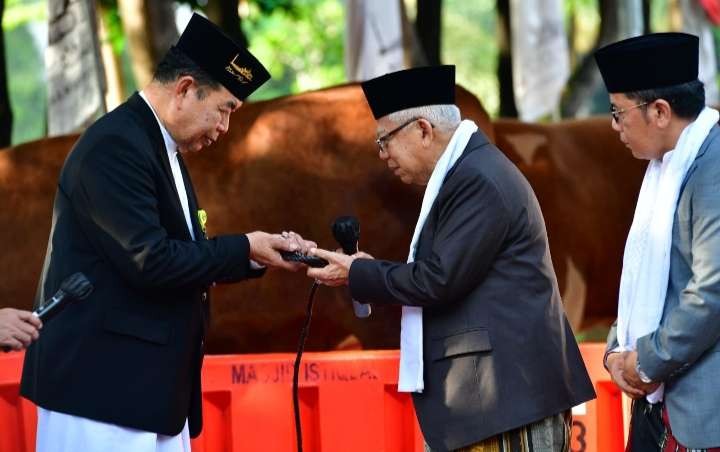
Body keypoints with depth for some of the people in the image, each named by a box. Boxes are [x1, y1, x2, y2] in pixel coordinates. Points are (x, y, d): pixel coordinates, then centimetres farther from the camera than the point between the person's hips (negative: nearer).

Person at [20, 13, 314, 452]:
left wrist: (260, 253, 7)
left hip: (152, 386, 10)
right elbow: (148, 261, -22)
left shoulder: (163, 149, 17)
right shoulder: (116, 145, -15)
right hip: (102, 383, -10)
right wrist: (244, 248, -11)